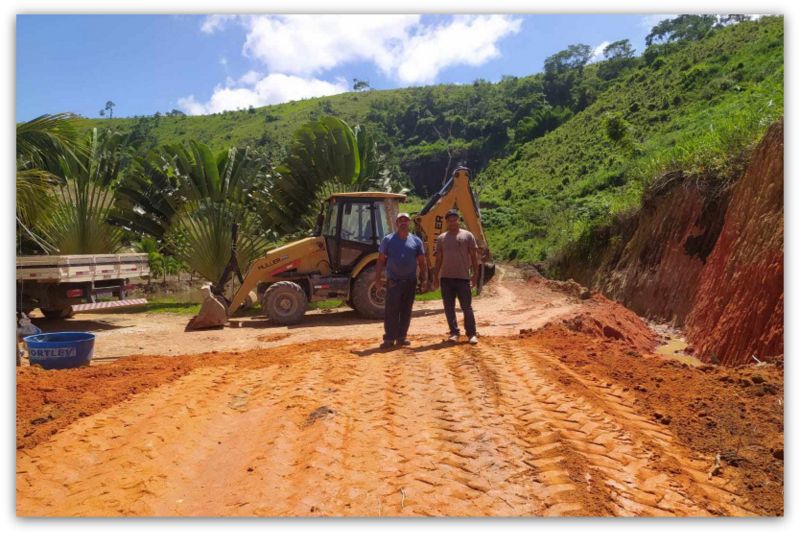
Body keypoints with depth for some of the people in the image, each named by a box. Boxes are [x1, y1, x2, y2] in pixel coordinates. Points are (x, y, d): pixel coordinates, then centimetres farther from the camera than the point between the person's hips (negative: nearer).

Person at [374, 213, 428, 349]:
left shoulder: (416, 241, 8)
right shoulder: (388, 240, 3)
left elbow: (422, 262, 10)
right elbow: (381, 261, 3)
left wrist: (424, 279, 1)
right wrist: (377, 279, -3)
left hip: (410, 281, 3)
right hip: (393, 281, -3)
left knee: (406, 311, 7)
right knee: (391, 310, -6)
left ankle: (401, 337, 16)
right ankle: (389, 338, -1)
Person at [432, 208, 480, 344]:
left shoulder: (467, 235, 2)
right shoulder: (441, 238, 10)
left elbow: (473, 256, 2)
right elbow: (439, 259, 12)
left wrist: (475, 274, -4)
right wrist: (436, 276, 8)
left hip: (463, 277, -3)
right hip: (446, 278, 3)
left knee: (467, 307, -1)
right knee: (449, 308, 6)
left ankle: (472, 334, 8)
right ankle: (454, 333, 16)